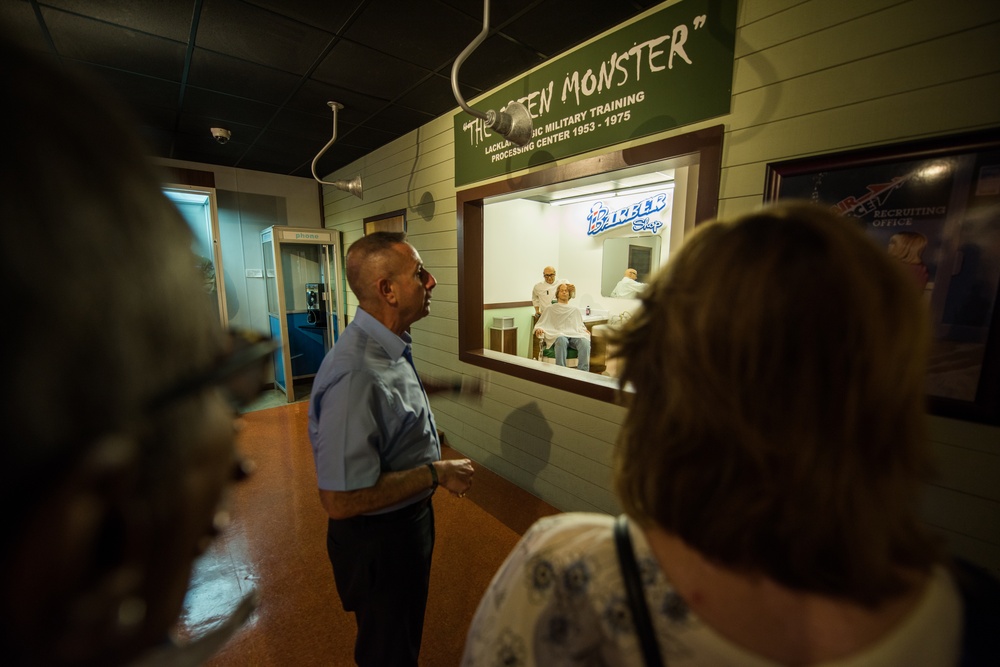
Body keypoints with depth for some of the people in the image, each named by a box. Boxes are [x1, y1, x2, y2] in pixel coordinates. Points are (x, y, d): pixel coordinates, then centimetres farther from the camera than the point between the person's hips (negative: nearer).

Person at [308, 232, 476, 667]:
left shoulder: (385, 345, -4)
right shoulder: (355, 373, -36)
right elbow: (340, 499, -33)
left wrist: (441, 386, 15)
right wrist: (437, 473, -26)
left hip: (407, 519, 9)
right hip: (378, 539, -8)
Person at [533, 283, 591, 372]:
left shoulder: (575, 310, 33)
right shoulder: (550, 309, 25)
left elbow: (581, 326, 31)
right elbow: (540, 324, 18)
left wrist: (585, 331, 7)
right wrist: (539, 329, -7)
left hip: (575, 335, 3)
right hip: (558, 335, -2)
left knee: (585, 342, -35)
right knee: (562, 340, -42)